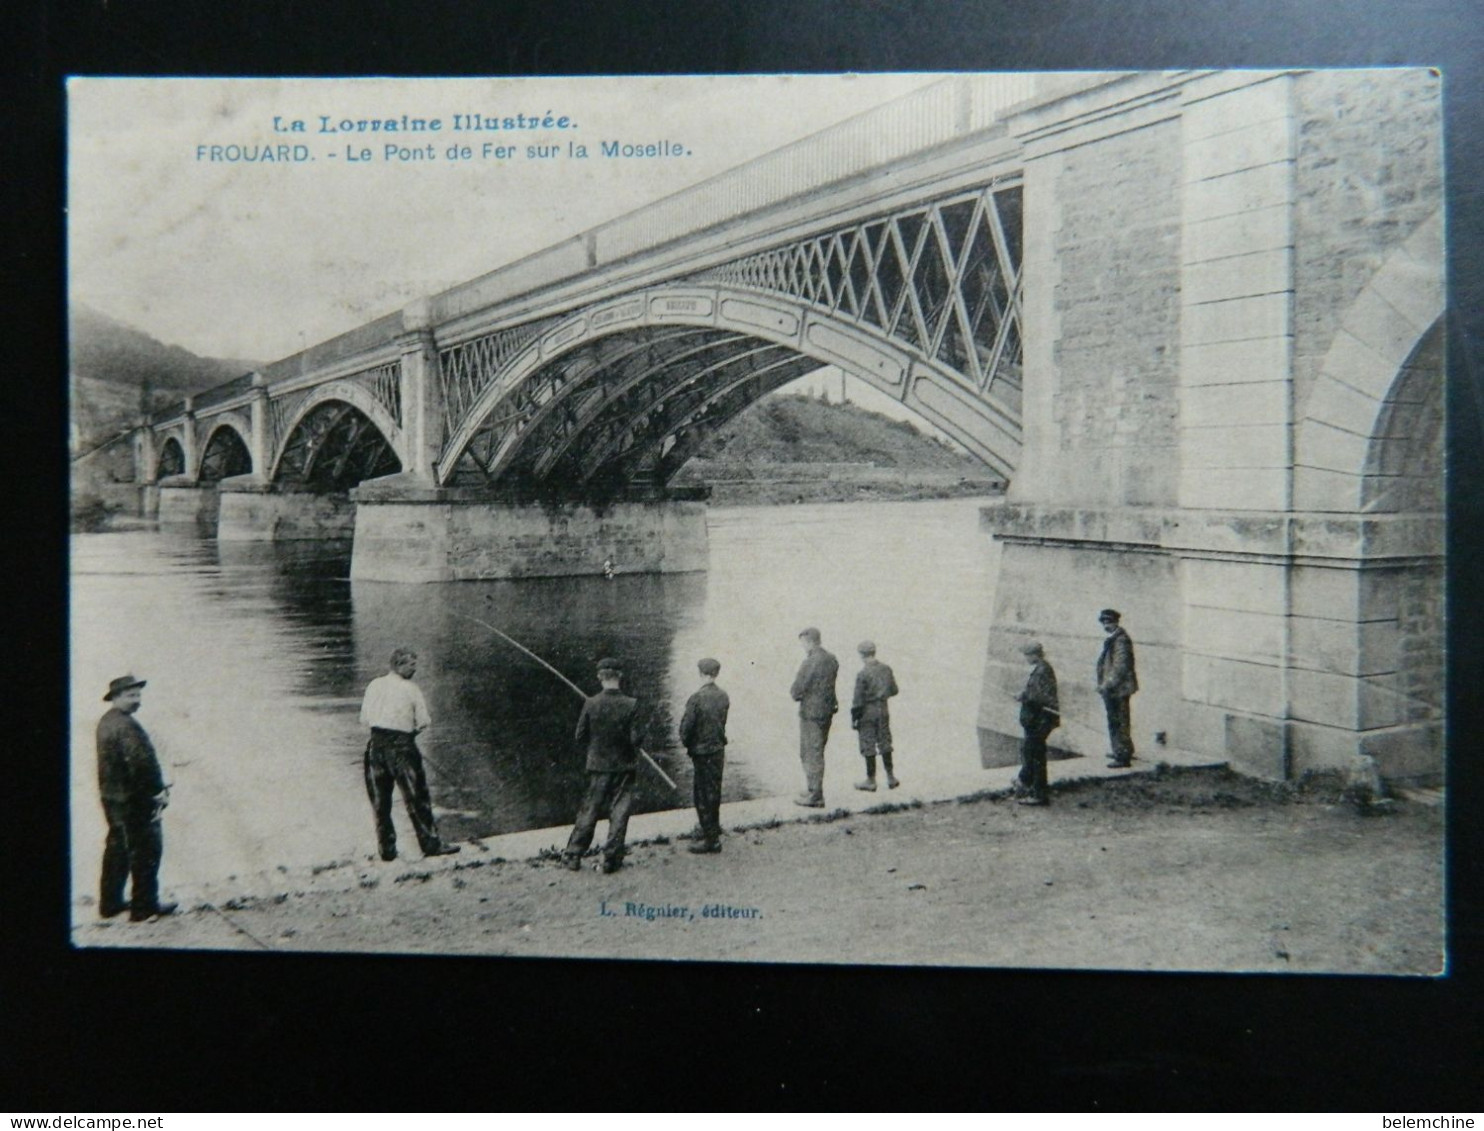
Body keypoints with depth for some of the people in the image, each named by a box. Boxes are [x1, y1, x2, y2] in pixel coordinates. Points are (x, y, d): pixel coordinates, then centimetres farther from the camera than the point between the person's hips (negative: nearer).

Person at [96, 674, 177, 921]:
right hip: (134, 798, -10)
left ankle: (110, 903, 26)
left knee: (117, 847, 18)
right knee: (147, 848, -1)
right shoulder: (126, 725, -20)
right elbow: (143, 761, -25)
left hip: (111, 796, 10)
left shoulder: (106, 722, 11)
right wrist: (160, 790, -14)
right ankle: (144, 906, 4)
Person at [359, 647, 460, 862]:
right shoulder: (411, 689, -5)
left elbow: (364, 718, 7)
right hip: (402, 746, -4)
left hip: (376, 744, 4)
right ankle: (431, 844, 7)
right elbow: (424, 722, -5)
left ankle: (387, 849, 14)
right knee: (417, 798, 3)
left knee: (380, 801, 10)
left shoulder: (374, 685, 6)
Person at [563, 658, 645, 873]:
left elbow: (580, 737, -4)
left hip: (597, 765, 1)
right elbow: (635, 739, -12)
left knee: (589, 810, 11)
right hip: (623, 766, -1)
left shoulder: (591, 704, -10)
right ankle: (611, 858, 8)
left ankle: (572, 856, 15)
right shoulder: (630, 705, -12)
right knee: (619, 811, 8)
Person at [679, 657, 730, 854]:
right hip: (719, 750, 7)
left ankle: (711, 839, 6)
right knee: (714, 792, 20)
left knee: (703, 795, 2)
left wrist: (687, 744, 2)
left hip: (702, 752, -7)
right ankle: (714, 833, 34)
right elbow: (722, 722, 7)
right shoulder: (723, 697, -1)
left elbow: (686, 726, -16)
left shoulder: (697, 698, -21)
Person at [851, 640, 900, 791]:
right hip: (883, 710, 6)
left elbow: (858, 699, -15)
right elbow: (894, 690, 10)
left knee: (868, 746, 3)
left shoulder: (863, 674, -18)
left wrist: (853, 718, -7)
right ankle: (890, 777, 20)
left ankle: (871, 780, 9)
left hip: (867, 712, -6)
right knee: (885, 743, 15)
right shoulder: (886, 669, 0)